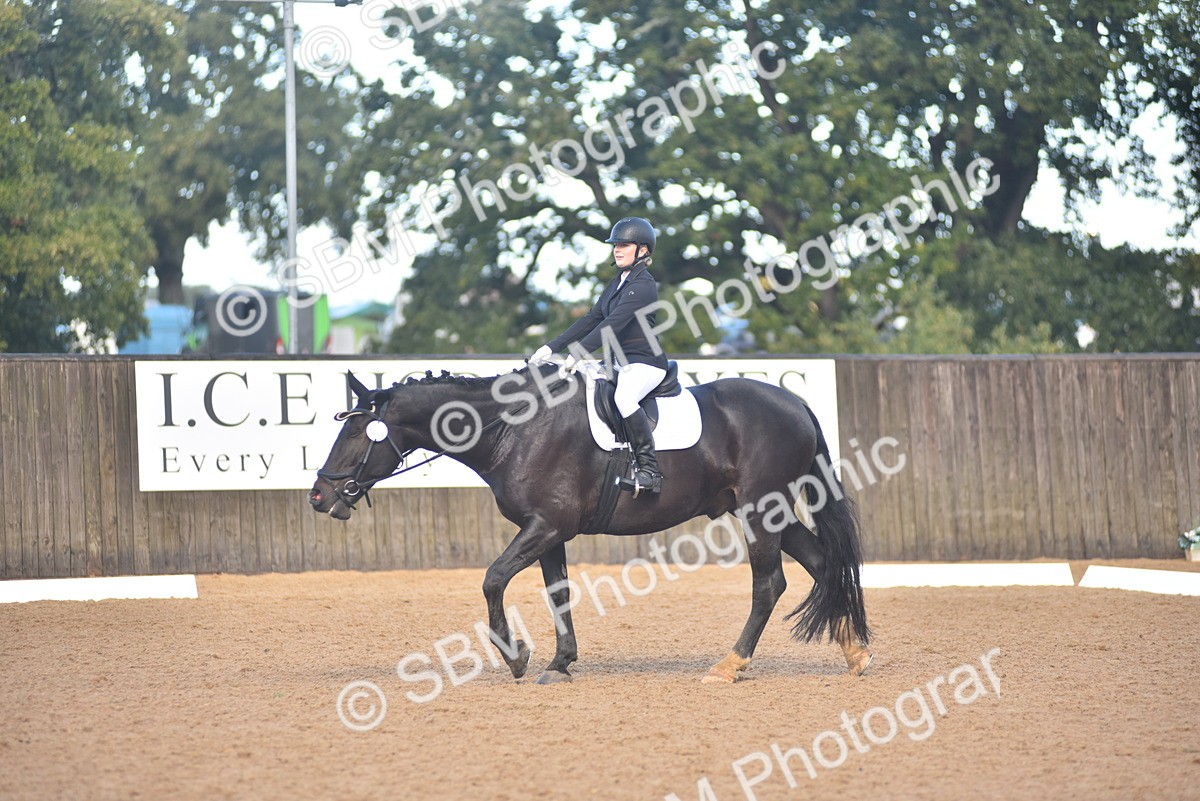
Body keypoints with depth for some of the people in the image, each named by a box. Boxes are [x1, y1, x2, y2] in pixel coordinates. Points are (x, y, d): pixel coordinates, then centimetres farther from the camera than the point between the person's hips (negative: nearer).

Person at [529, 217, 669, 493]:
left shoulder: (643, 285, -15)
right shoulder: (618, 283, 14)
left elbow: (613, 324, -25)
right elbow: (591, 319, 16)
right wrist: (552, 347, 9)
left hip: (646, 362, -10)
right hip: (620, 361, 10)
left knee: (623, 398, -37)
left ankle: (649, 469, -32)